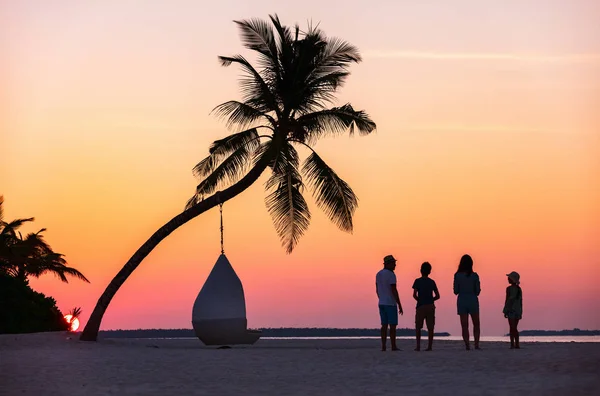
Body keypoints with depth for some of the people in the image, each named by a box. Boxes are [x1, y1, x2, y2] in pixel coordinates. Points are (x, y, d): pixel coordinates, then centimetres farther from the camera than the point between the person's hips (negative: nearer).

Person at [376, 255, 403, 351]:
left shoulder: (379, 274, 11)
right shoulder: (391, 275, -16)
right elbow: (394, 291, -20)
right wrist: (400, 305, -16)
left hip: (382, 303, 8)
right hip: (391, 304, -8)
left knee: (384, 325, 8)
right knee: (393, 325, -3)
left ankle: (383, 346, 3)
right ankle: (393, 347, -3)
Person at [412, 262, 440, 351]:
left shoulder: (417, 281, -3)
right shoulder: (432, 282, 7)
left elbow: (414, 295, -11)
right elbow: (437, 296, 6)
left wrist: (419, 300, 7)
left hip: (421, 306, -3)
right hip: (430, 306, 3)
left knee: (418, 327, 5)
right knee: (430, 327, 3)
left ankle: (418, 346, -4)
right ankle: (430, 346, -1)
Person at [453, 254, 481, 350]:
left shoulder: (457, 275, -5)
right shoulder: (475, 276, -6)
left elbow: (456, 291, -2)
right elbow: (477, 292, -4)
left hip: (462, 301, 0)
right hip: (473, 301, 0)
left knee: (464, 326, 4)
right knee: (476, 324, 13)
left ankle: (467, 346, -2)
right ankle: (476, 344, 1)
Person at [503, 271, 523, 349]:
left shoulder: (509, 288, -11)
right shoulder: (519, 289, 11)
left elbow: (509, 300, -14)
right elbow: (520, 301, 14)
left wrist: (505, 311, -11)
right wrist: (520, 312, 19)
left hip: (511, 310, -7)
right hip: (518, 310, 7)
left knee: (512, 328, -6)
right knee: (515, 328, 13)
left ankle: (512, 344, -10)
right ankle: (517, 344, 11)